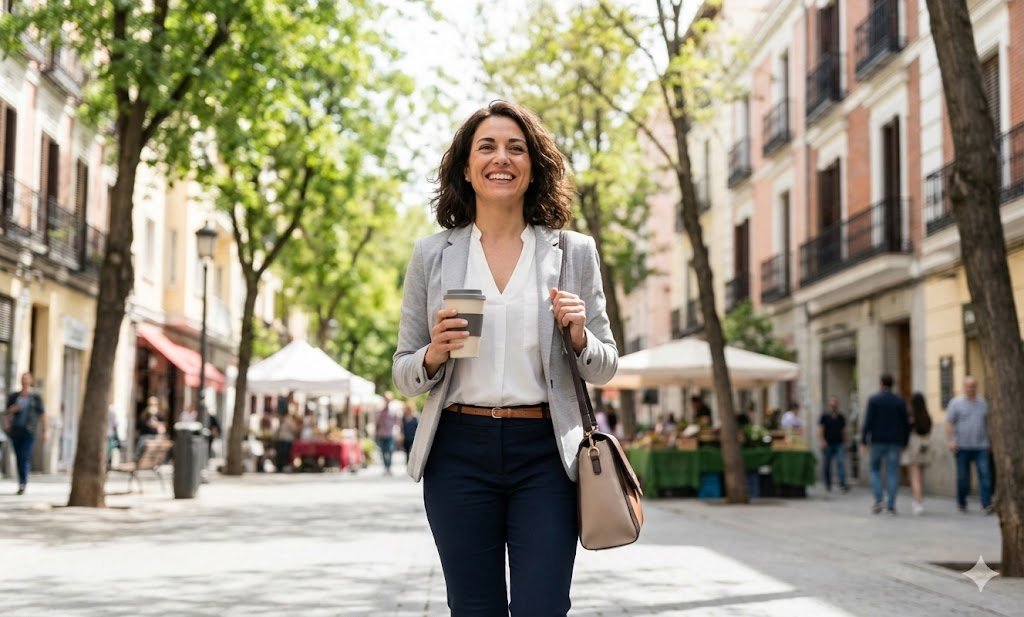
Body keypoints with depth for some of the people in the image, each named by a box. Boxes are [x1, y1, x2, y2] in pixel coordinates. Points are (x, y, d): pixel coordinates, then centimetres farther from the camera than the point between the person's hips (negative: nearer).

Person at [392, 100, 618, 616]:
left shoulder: (574, 252, 7)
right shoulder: (431, 255, 7)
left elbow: (604, 368, 11)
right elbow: (404, 376, 10)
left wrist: (578, 338, -10)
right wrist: (434, 355, -12)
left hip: (545, 454, 0)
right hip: (460, 452, 1)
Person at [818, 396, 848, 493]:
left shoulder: (841, 417, 10)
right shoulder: (824, 416, 0)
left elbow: (843, 431, 17)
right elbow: (820, 430, -5)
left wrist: (844, 443, 15)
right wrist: (823, 441, -17)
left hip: (839, 445, 2)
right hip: (828, 445, -2)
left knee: (841, 463, -14)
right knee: (826, 466, 5)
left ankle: (842, 484, -20)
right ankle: (828, 485, 19)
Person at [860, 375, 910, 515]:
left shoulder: (873, 399, -4)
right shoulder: (900, 401, 3)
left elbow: (868, 421, -8)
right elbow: (905, 423, 4)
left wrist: (864, 439, -4)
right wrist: (905, 441, 12)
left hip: (878, 440, -1)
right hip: (895, 441, 2)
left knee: (875, 469, 11)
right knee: (893, 472, 3)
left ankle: (878, 500, -4)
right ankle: (891, 504, 0)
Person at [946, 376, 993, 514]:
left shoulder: (983, 403, 12)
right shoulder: (956, 403, 2)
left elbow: (987, 423, 19)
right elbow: (949, 423, -1)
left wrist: (990, 441, 14)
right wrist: (951, 440, -12)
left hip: (981, 446, 2)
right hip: (962, 446, -2)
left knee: (985, 474, -11)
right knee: (963, 477, 4)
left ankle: (987, 504, -14)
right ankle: (962, 504, 18)